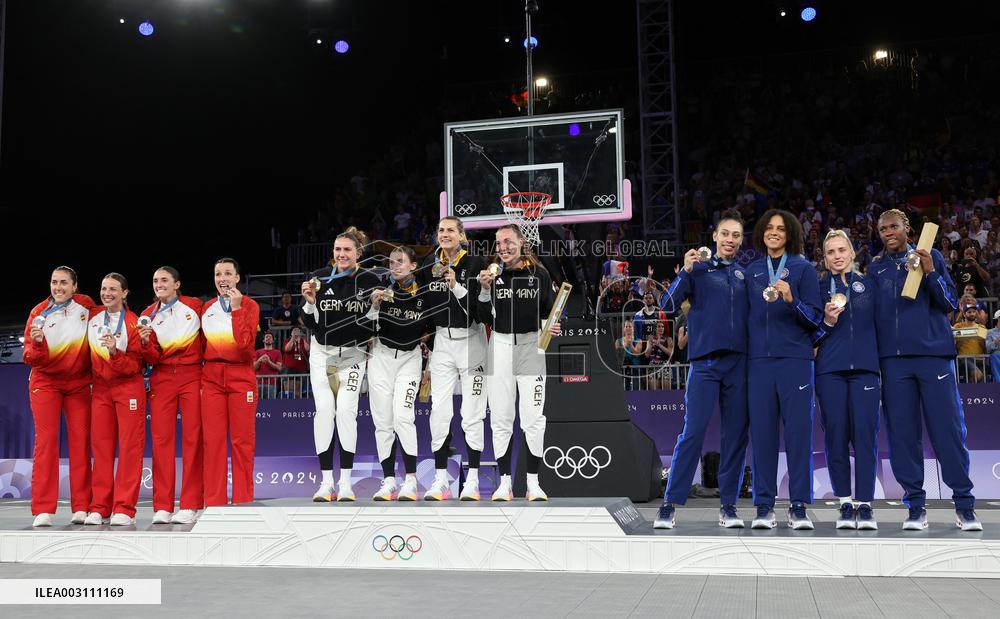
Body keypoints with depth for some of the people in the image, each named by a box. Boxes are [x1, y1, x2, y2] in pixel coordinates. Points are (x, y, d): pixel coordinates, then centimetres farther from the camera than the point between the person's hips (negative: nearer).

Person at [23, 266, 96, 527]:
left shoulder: (86, 305, 0)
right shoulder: (39, 312, -4)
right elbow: (32, 359, -6)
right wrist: (37, 343, -27)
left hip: (80, 383, 1)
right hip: (45, 382, -1)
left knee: (81, 442, -1)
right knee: (46, 441, -7)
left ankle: (81, 508, 2)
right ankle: (43, 510, -6)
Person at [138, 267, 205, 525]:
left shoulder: (194, 306, 3)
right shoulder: (149, 315, 7)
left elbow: (207, 339, 9)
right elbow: (152, 359, 3)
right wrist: (145, 342, -17)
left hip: (192, 376, -2)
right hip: (162, 379, 2)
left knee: (193, 438, -4)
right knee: (161, 440, -2)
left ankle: (190, 505, 0)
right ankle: (162, 507, 2)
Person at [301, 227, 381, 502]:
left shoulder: (369, 280, -6)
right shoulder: (320, 278, -3)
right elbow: (311, 324, -1)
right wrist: (310, 302, -18)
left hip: (353, 355, -1)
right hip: (321, 353, 1)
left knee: (346, 410, -10)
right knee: (324, 411, -3)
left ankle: (346, 482, -2)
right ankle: (326, 482, 4)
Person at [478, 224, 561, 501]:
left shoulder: (539, 273, 1)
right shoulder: (491, 273, 4)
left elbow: (549, 310, 10)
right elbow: (484, 318, 1)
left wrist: (553, 326, -11)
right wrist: (484, 290, -12)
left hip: (531, 346, -1)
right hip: (500, 346, 1)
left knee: (534, 420, -1)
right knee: (500, 420, 4)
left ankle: (533, 483, 9)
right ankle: (504, 482, 12)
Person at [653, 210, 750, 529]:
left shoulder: (746, 274, 16)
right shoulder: (700, 269, 9)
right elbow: (668, 304, -2)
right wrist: (685, 271, -13)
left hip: (739, 362, 3)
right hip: (705, 361, -3)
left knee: (736, 433, 3)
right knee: (693, 432, -9)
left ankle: (729, 505, 11)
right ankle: (670, 504, -4)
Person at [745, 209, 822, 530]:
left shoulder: (803, 268, 6)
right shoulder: (751, 271, 14)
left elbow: (814, 317, 0)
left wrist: (791, 300, -17)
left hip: (795, 359, -2)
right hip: (759, 359, 2)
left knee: (798, 430, -3)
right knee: (762, 431, 1)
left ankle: (799, 507, 3)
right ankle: (764, 507, 5)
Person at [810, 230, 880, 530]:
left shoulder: (867, 284, 15)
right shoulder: (818, 288, 10)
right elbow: (810, 335, 7)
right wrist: (827, 322, -11)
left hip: (864, 367, 1)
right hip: (830, 368, -1)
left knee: (865, 432, -7)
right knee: (836, 434, -3)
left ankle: (864, 505, -3)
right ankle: (845, 503, 6)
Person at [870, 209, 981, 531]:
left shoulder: (931, 257, 10)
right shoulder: (876, 268, 16)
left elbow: (951, 303, 4)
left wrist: (930, 273, -11)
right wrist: (873, 355, 4)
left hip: (933, 352, -2)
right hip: (893, 358, 2)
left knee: (948, 429, -4)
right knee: (903, 434, 0)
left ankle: (964, 504, 4)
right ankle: (915, 506, 7)